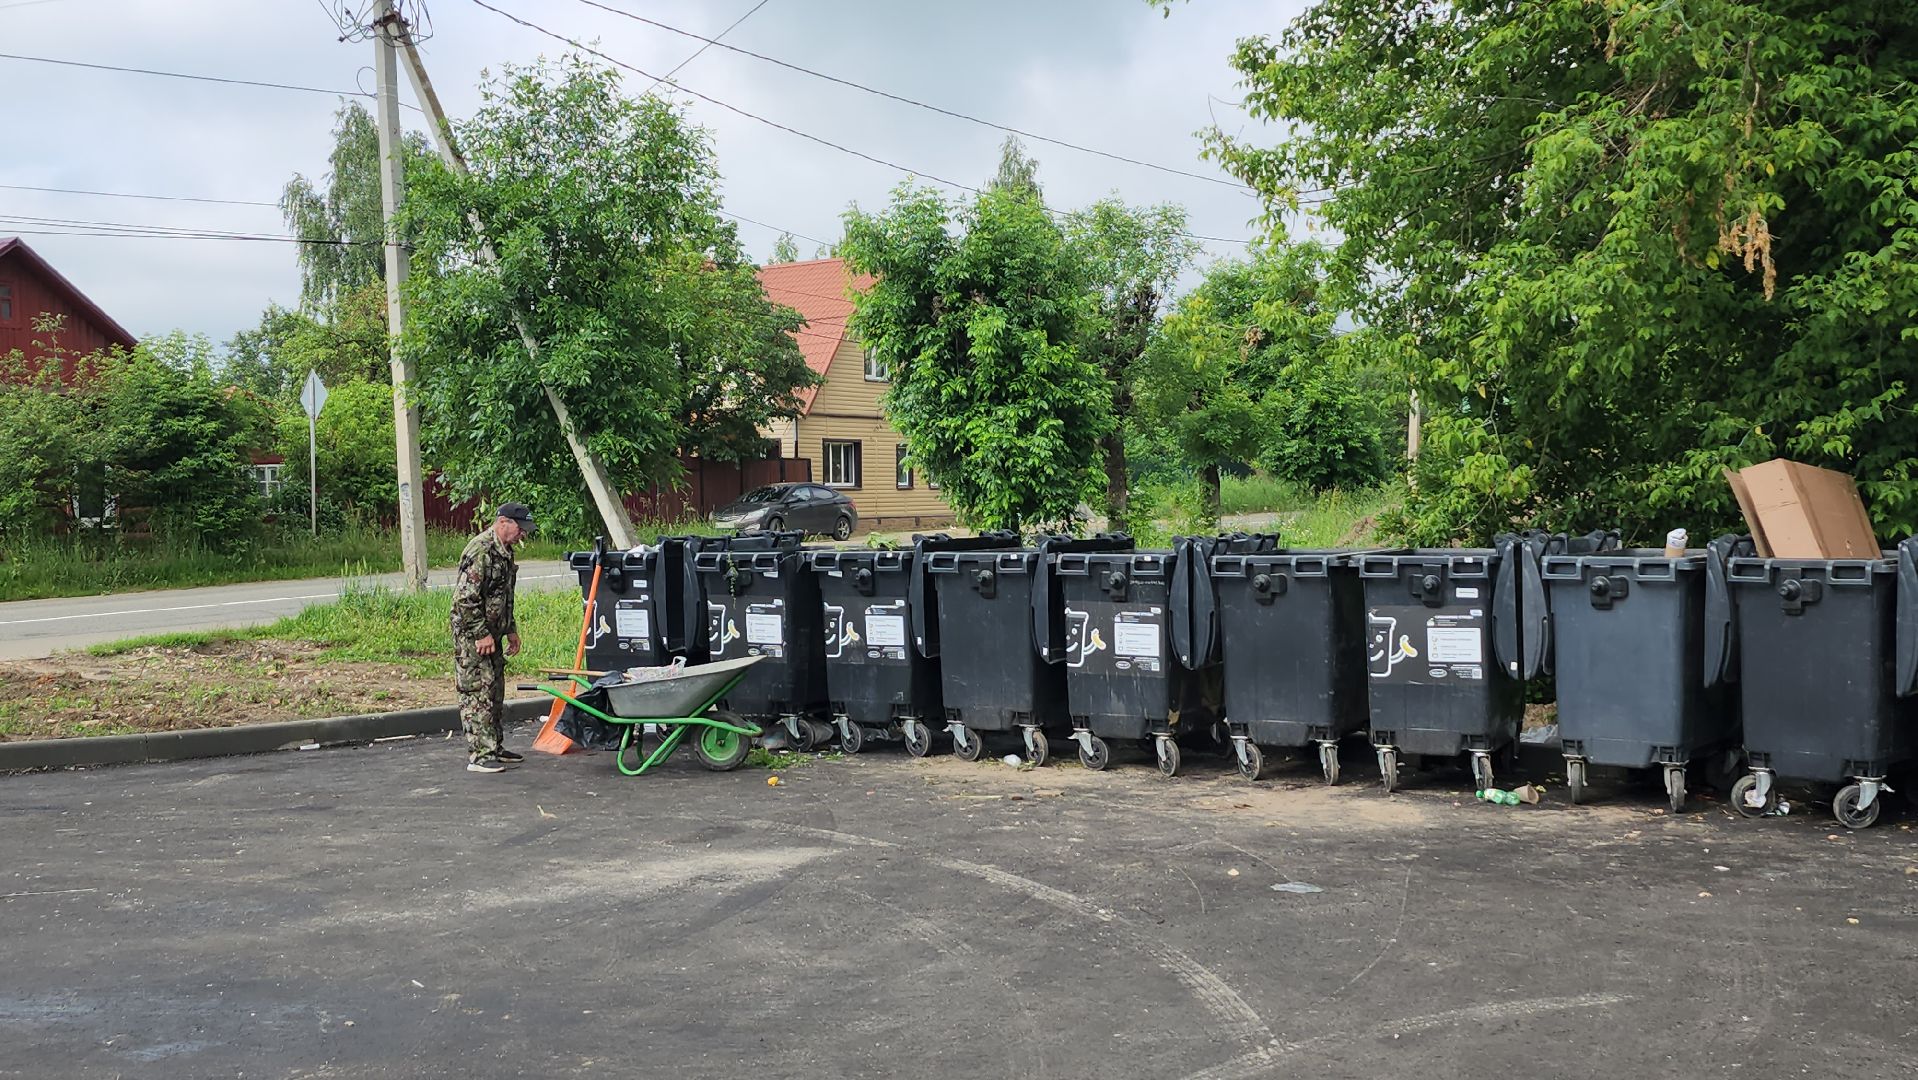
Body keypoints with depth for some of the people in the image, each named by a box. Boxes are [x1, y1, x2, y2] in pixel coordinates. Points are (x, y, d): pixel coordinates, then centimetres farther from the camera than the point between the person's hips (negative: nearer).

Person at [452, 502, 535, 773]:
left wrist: (511, 630, 22)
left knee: (495, 693, 14)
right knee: (477, 693, -8)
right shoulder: (481, 550, -20)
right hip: (472, 635, -10)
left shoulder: (504, 550, 13)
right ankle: (479, 756, -7)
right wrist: (482, 634, -22)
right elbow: (465, 599, -24)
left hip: (491, 633, 10)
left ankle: (495, 748, 23)